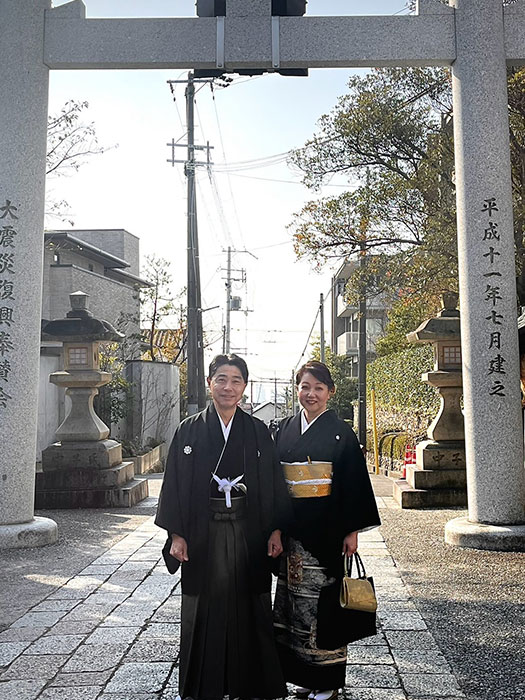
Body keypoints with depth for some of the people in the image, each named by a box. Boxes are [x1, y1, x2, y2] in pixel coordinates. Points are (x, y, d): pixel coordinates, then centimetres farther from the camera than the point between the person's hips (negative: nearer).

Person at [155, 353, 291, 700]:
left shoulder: (259, 431, 4)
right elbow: (176, 484, 1)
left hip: (249, 534, 1)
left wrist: (275, 531, -2)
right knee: (206, 610, 7)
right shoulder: (189, 430, 1)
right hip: (204, 534, -1)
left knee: (249, 610, 7)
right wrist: (176, 535, -4)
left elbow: (274, 483, 4)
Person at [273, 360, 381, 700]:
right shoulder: (285, 429, 8)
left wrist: (352, 530, -9)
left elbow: (354, 484, -5)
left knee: (321, 599, 0)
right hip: (291, 529, 4)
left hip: (325, 530, -4)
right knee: (293, 599, 10)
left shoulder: (341, 432, -4)